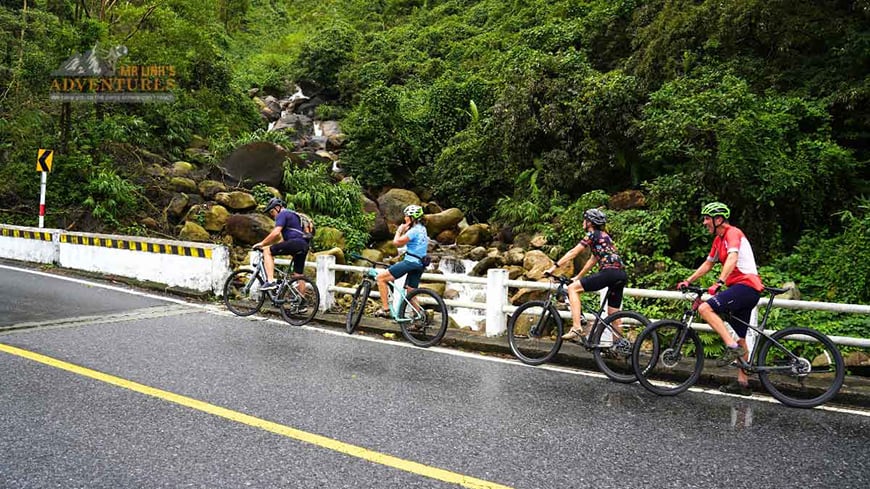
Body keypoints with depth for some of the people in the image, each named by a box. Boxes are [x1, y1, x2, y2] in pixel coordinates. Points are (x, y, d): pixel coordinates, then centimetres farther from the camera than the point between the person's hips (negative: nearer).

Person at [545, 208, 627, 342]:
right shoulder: (603, 235, 28)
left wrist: (553, 268, 0)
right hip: (621, 275, 9)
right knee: (613, 314, 16)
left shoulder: (592, 234, 1)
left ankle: (577, 329, -17)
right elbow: (592, 260, 32)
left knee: (572, 288, -7)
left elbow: (573, 253, -2)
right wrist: (577, 277, 34)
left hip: (609, 271, -9)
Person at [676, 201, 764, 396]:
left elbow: (732, 259, -26)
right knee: (740, 338, 12)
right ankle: (743, 382, 18)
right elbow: (708, 264, 27)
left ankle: (732, 346, -23)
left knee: (705, 308, -24)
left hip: (746, 285, -10)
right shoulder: (719, 239, 19)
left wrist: (719, 282, -37)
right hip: (740, 288, 10)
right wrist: (687, 281, 20)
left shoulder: (733, 233, -10)